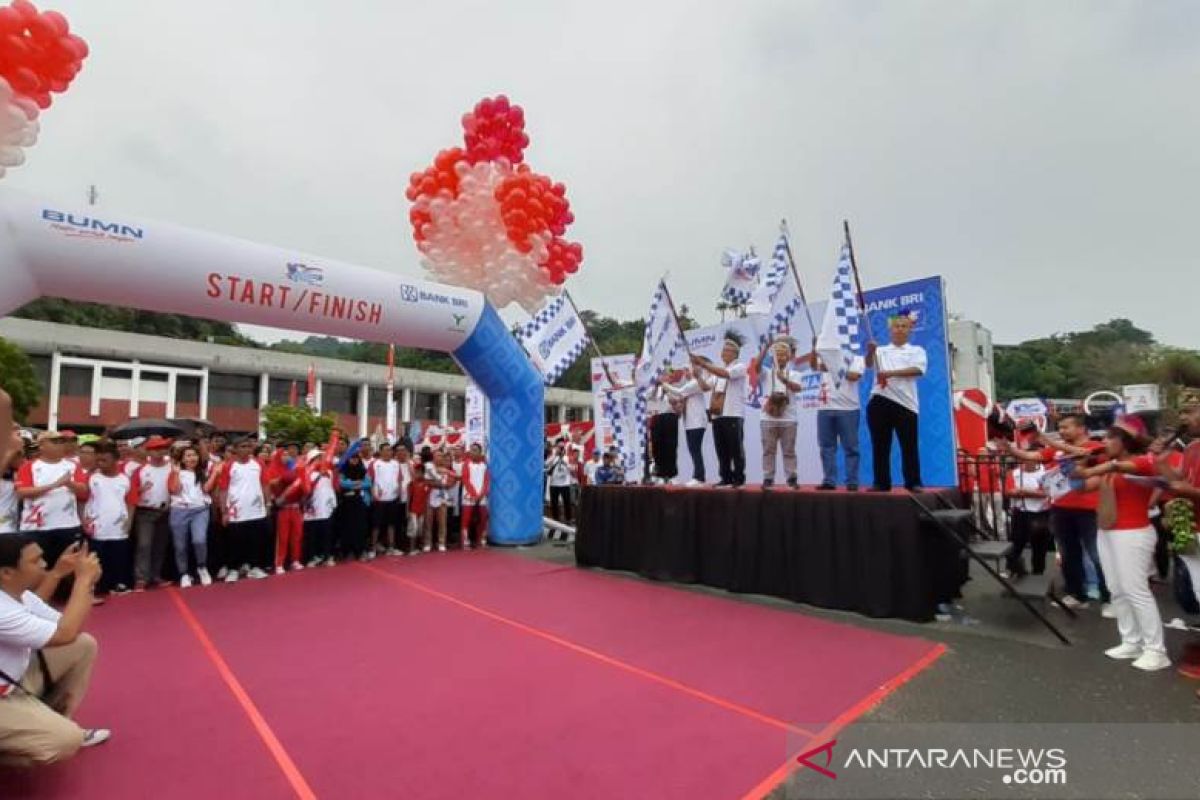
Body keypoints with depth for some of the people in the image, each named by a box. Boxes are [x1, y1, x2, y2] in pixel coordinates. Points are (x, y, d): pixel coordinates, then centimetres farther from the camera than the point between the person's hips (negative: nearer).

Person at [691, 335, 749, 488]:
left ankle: (739, 479, 2)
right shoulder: (719, 369, 21)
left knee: (736, 449, -4)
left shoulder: (740, 367, -1)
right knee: (721, 450, 7)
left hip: (733, 415, -7)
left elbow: (725, 373, -21)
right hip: (717, 415, 7)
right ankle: (726, 478, 14)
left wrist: (703, 363, -21)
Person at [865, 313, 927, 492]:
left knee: (910, 446, 0)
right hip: (879, 402, 1)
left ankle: (913, 482, 9)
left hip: (905, 403, -1)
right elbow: (869, 363, -5)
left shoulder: (917, 351, 13)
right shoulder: (881, 350, 17)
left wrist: (890, 373, -17)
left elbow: (917, 370, -7)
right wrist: (870, 352, -27)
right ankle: (881, 483, 10)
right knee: (880, 445, 3)